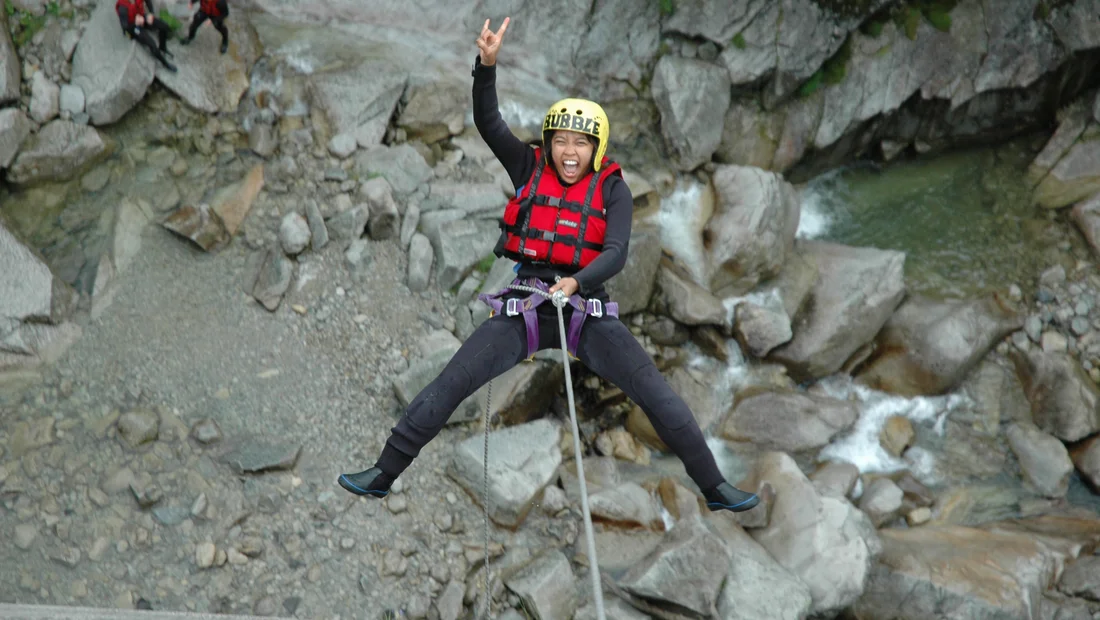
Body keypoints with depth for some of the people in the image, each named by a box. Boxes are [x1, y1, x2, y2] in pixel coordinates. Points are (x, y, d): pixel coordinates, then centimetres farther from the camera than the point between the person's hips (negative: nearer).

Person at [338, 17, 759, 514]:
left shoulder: (612, 189, 0)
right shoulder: (529, 170, 4)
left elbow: (616, 254, -12)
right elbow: (486, 120, -5)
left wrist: (576, 281, -32)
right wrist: (487, 63, -20)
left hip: (587, 311, -1)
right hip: (524, 307, 1)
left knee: (658, 397, -7)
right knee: (446, 388, -5)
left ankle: (714, 488, 7)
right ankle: (383, 474, 7)